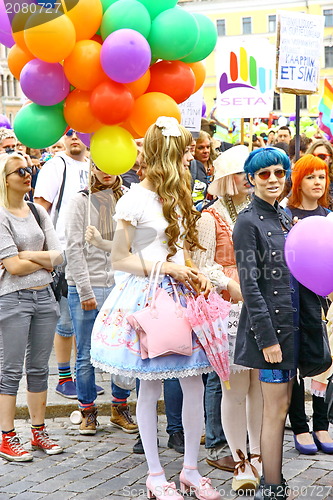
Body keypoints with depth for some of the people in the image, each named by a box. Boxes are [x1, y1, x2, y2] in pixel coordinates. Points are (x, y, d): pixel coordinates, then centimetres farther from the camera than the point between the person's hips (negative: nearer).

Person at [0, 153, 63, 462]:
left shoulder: (38, 212, 10)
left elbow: (58, 255, 4)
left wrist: (28, 255, -10)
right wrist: (45, 259, -2)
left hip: (44, 296, 6)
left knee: (39, 368, 12)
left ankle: (39, 431, 21)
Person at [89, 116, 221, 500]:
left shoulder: (176, 197, 14)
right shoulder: (135, 199, -10)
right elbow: (119, 258, -9)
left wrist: (194, 275, 3)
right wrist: (167, 268, -14)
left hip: (179, 294, 7)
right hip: (146, 296, -7)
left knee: (194, 385, 4)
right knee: (150, 387, 3)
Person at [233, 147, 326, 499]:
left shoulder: (284, 218, 14)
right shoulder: (248, 222, -10)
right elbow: (250, 285, -15)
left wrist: (313, 323, 13)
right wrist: (267, 337, -19)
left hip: (291, 322, 8)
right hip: (269, 324, -8)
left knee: (280, 408, 12)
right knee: (276, 410, -4)